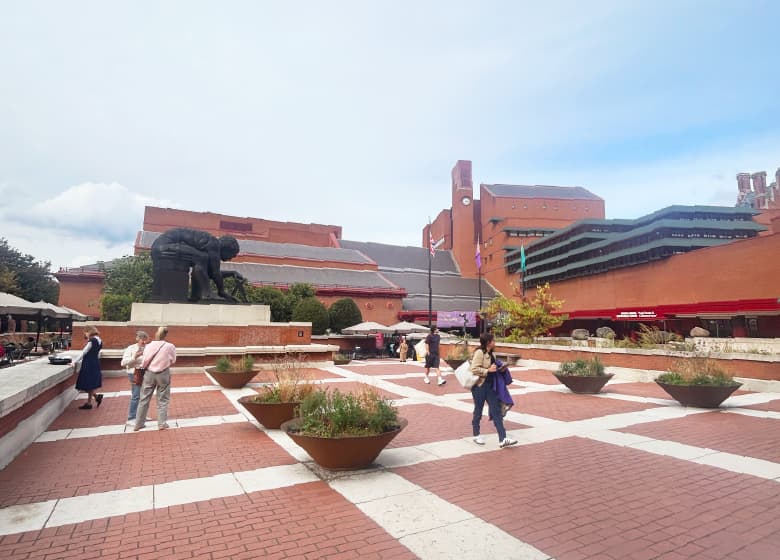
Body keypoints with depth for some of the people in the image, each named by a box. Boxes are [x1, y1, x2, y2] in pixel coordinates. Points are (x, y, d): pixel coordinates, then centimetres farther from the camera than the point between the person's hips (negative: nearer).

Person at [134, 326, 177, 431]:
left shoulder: (148, 346, -8)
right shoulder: (170, 346, -14)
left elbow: (144, 361, -5)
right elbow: (172, 361, -2)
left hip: (149, 373, 2)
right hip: (163, 374, -2)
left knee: (144, 399, 14)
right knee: (163, 400, 10)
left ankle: (138, 424, 23)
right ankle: (162, 423, 13)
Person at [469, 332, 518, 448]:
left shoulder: (491, 353, 8)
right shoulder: (479, 352, -16)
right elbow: (474, 369, -23)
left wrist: (497, 368, 7)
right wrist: (488, 370, -22)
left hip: (490, 386, 8)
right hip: (480, 386, -7)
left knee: (496, 411, 4)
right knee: (478, 411, 8)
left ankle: (502, 439, 5)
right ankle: (476, 435, 25)